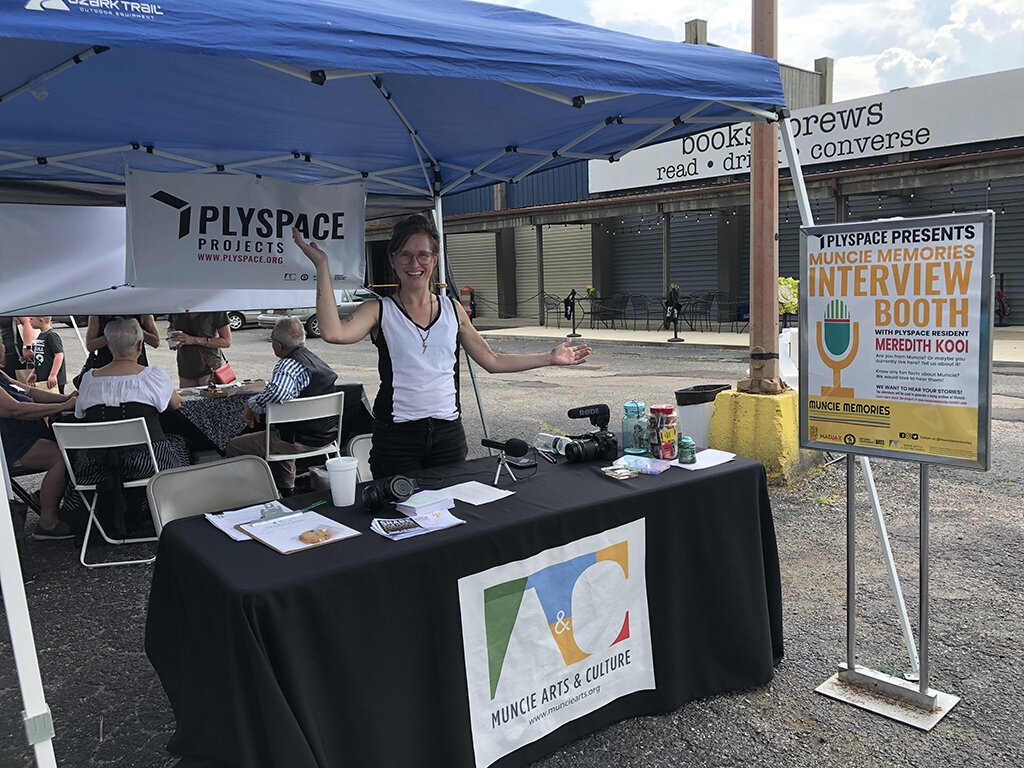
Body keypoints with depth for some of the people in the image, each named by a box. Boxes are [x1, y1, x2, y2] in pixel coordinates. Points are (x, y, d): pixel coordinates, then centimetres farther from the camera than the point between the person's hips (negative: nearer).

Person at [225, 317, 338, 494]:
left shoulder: (289, 365, -21)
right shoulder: (315, 359, 10)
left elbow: (276, 394, -41)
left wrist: (251, 405, -21)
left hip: (302, 440, -10)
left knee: (234, 447, 0)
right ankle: (287, 489, 44)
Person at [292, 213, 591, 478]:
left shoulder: (453, 309, 9)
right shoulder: (380, 311, -2)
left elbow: (492, 361, 15)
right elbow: (333, 332, -22)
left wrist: (550, 357, 14)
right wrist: (322, 265, -19)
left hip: (448, 434, 3)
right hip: (396, 437, -3)